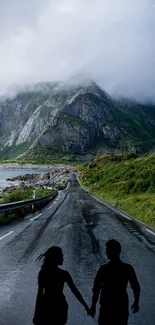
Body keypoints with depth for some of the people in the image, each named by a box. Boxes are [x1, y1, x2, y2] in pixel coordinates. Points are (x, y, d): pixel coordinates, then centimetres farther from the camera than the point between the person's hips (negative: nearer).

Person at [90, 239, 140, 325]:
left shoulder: (104, 269, -16)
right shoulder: (128, 268, -9)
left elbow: (96, 289, -13)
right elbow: (136, 288, -2)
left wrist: (93, 306, -2)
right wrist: (136, 303, 13)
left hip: (107, 307, -2)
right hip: (122, 306, 2)